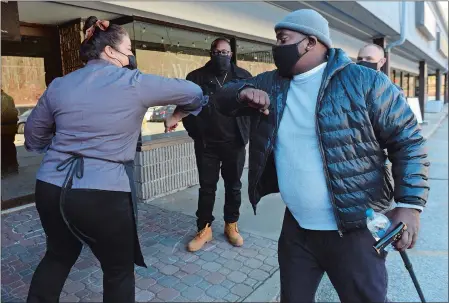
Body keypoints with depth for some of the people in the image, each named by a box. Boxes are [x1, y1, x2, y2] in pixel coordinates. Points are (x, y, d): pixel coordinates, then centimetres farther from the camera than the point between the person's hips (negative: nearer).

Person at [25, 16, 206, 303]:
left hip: (50, 188, 6)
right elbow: (195, 93, 5)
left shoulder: (59, 85, 10)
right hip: (104, 195, -5)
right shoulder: (135, 83, -4)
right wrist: (174, 119, 22)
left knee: (58, 256, 30)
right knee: (119, 270, 15)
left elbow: (34, 136, 19)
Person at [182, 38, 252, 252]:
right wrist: (195, 132, -3)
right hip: (206, 144, 0)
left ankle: (231, 226, 29)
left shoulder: (243, 76, 2)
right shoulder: (196, 77, 0)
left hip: (235, 143, 1)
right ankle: (204, 229, 22)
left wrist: (246, 131, -1)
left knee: (233, 186, 12)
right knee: (207, 187, 8)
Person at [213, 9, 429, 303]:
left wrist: (409, 204, -15)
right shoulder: (271, 83, 5)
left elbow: (408, 141, -6)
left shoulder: (364, 81, -10)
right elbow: (222, 98, 10)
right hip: (296, 227, 5)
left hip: (354, 229, -4)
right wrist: (243, 93, -13)